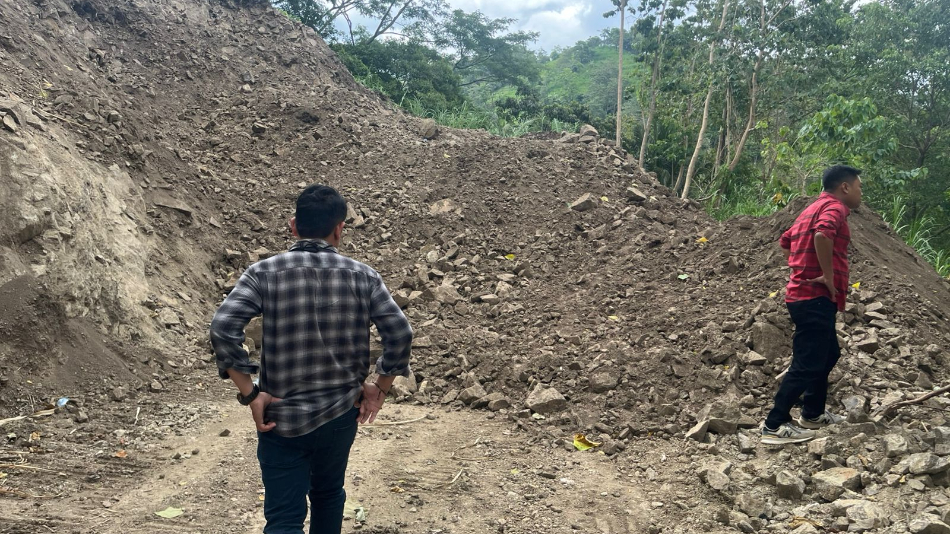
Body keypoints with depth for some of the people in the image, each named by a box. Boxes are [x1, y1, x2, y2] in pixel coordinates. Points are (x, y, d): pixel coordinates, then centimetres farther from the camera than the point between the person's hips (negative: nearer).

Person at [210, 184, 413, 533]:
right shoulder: (363, 277, -3)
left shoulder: (264, 273, -7)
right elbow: (400, 334, -10)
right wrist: (380, 388, 3)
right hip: (341, 414, 2)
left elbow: (223, 329, -18)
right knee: (328, 495, 26)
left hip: (281, 419, -2)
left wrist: (250, 395, -10)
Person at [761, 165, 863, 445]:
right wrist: (828, 276, -24)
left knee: (828, 355, 23)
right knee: (807, 365, -8)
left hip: (805, 295, 10)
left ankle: (812, 414, 31)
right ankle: (774, 426, -7)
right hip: (816, 299, -10)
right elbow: (822, 235, -33)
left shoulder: (814, 208, 18)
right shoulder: (835, 207, -11)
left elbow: (786, 241, 28)